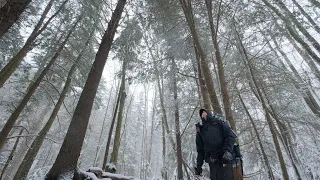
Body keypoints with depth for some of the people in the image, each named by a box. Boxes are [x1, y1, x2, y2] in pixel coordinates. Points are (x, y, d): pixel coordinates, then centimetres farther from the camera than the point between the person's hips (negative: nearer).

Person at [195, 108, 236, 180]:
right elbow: (200, 150, 11)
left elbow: (231, 136, -7)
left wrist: (227, 151, -20)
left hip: (225, 159, -3)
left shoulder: (218, 122, -3)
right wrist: (199, 166, 10)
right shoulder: (200, 129, 5)